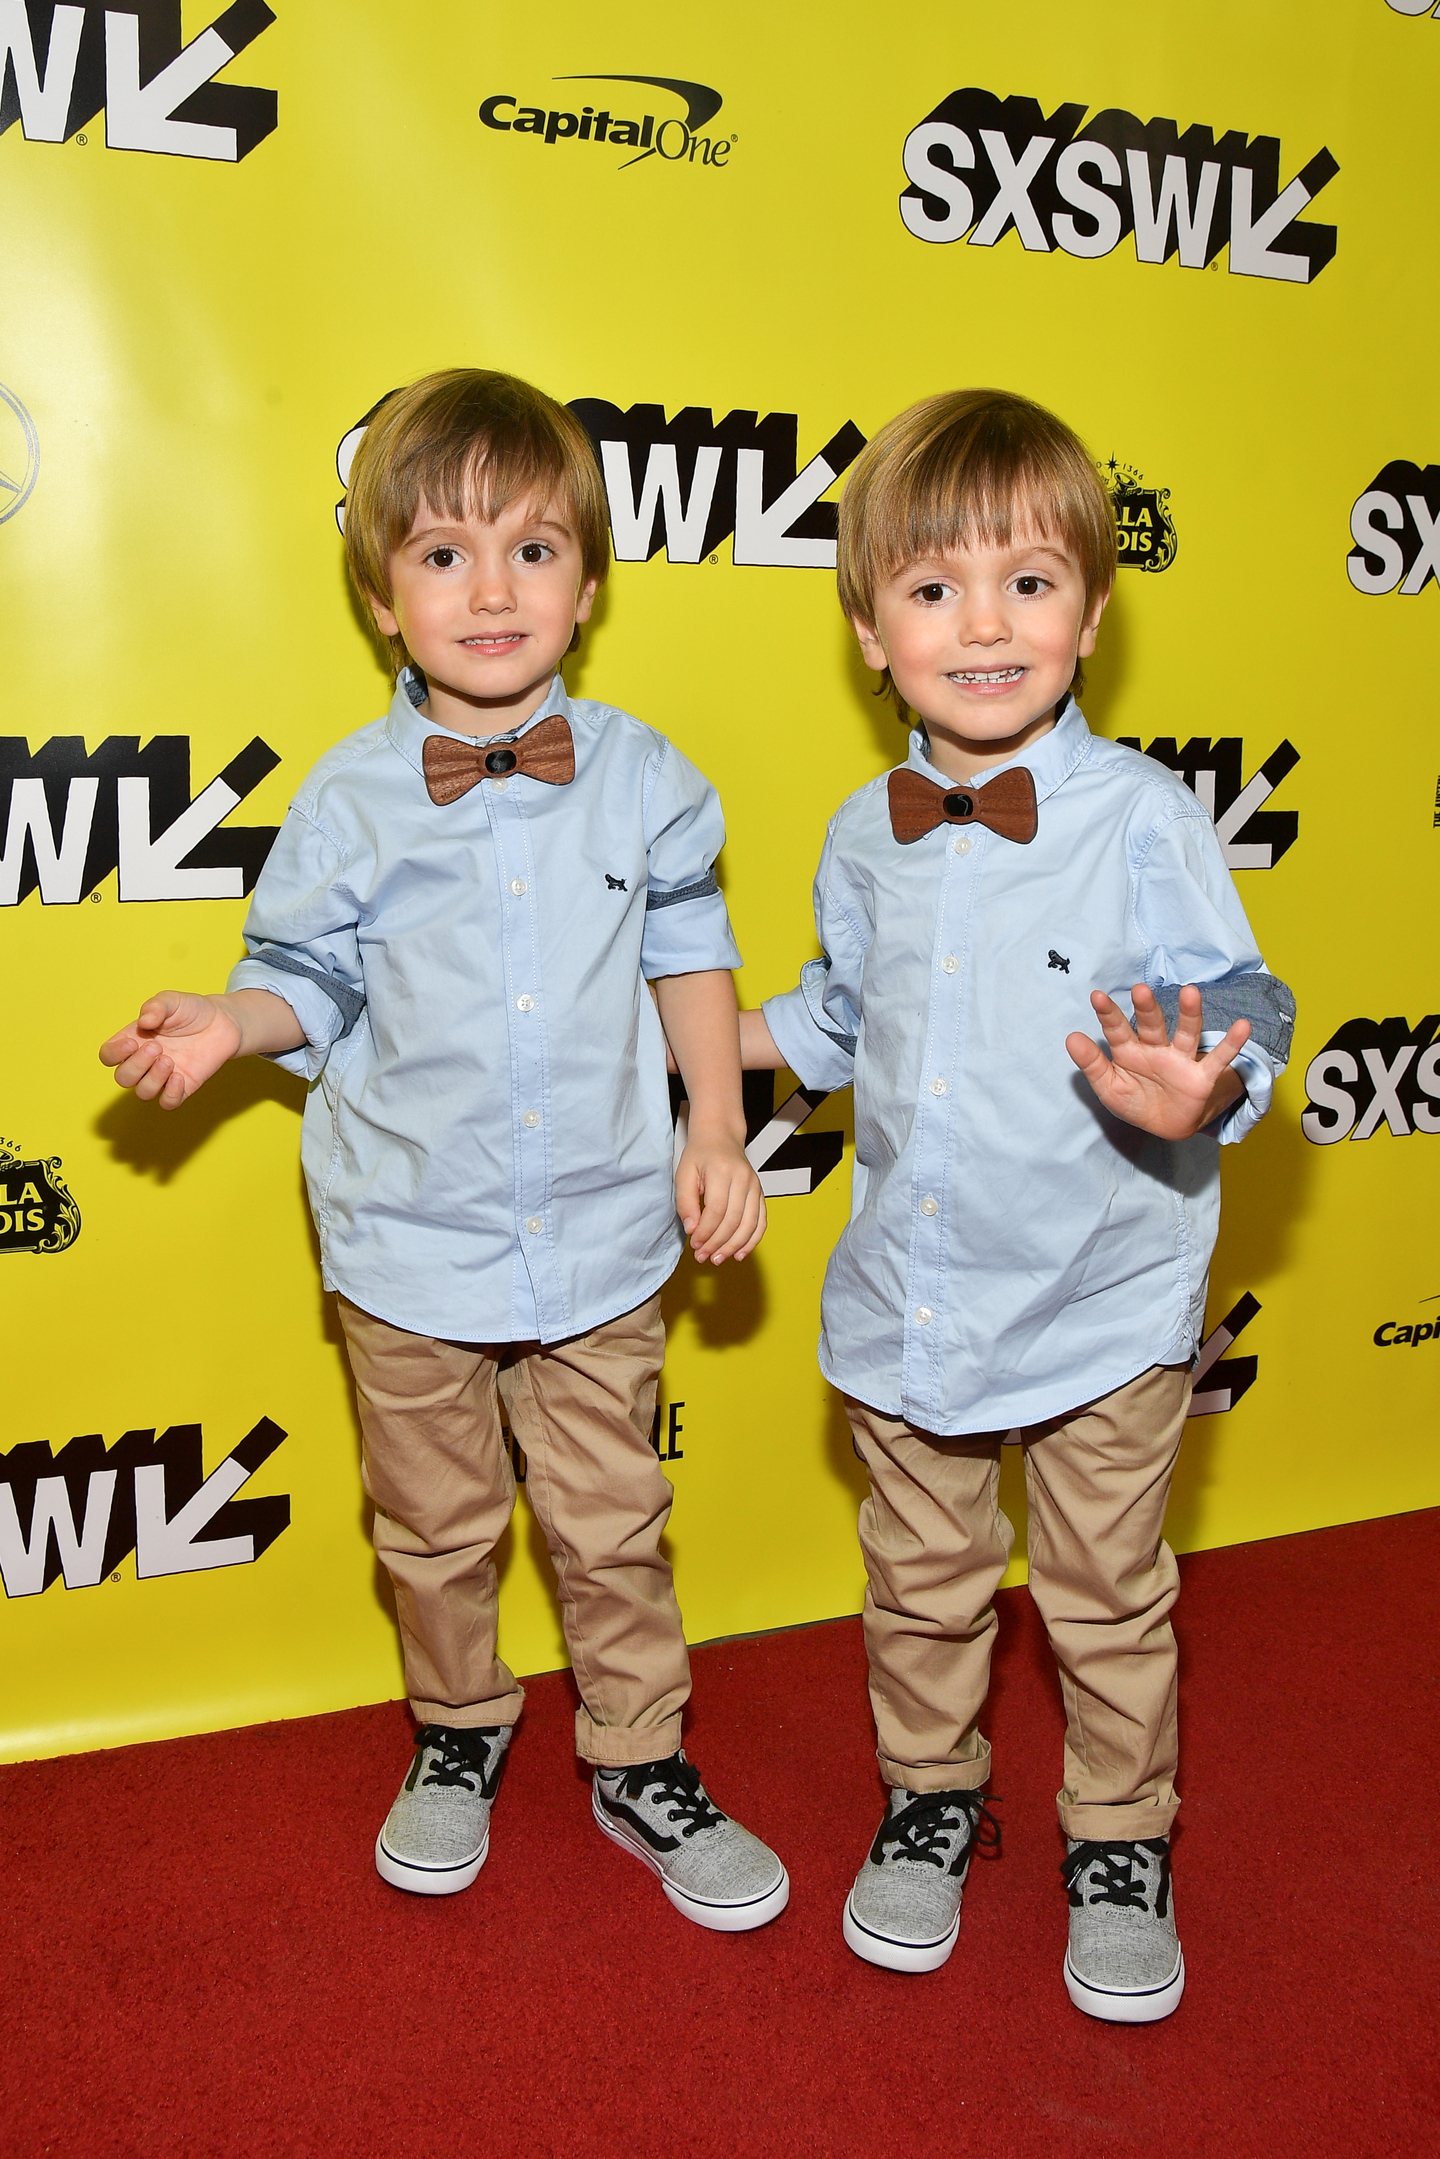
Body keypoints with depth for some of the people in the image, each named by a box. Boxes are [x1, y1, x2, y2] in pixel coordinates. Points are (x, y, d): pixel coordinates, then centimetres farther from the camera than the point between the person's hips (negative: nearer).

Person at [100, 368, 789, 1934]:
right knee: (436, 1528, 17)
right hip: (411, 1243, 0)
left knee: (610, 1525, 13)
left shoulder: (640, 778, -5)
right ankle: (457, 1737, 43)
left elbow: (689, 954, 6)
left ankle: (643, 1766, 35)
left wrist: (717, 1130, 0)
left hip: (600, 1238, 1)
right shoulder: (349, 800, -8)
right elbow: (312, 981, 1)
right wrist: (227, 1026, -19)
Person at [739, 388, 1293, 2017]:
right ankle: (930, 1798, 45)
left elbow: (1241, 1019, -17)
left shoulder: (1143, 817, -16)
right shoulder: (867, 837, -1)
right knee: (921, 1582, 20)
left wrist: (1193, 1095, -37)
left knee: (1106, 1598, 15)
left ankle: (1119, 1842, 39)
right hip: (908, 1300, 4)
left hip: (1103, 1302, -3)